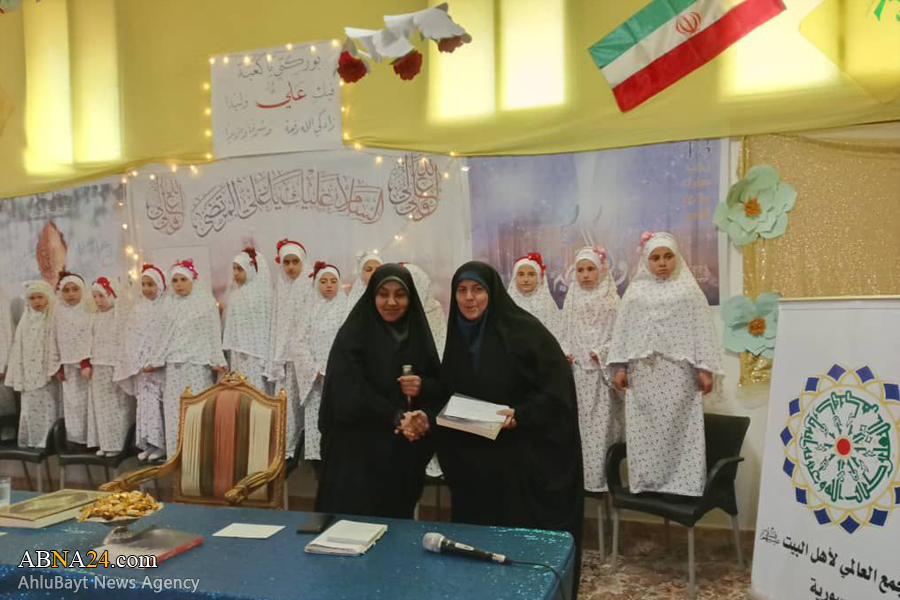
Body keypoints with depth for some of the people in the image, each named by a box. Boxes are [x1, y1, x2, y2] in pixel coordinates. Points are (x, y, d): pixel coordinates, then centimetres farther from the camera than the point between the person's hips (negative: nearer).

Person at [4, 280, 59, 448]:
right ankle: (32, 441, 16)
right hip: (30, 375, 4)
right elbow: (18, 349, 10)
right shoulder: (25, 321, 9)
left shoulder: (54, 320, -4)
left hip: (48, 373, -4)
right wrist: (19, 377, 6)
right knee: (30, 409, 8)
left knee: (48, 408, -3)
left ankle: (48, 442, 3)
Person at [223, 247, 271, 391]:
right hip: (236, 351, 6)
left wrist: (263, 357, -10)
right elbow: (230, 323, 14)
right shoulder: (234, 291, 12)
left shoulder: (261, 290, -8)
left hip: (254, 352, -6)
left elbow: (265, 321, -9)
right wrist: (228, 349, 10)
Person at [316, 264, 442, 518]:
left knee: (397, 520, 11)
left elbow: (442, 388, 11)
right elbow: (349, 394, -13)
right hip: (359, 449, -4)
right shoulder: (353, 335, -5)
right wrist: (396, 417, -20)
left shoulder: (418, 335, 7)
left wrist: (423, 386, -11)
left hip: (405, 452, 4)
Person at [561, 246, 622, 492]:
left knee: (601, 423, -4)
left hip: (601, 369, -3)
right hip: (577, 369, 3)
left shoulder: (611, 299, 1)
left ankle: (601, 476, 3)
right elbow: (566, 334, 13)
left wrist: (601, 352, -17)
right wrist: (565, 352, -5)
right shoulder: (571, 300, 12)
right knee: (579, 421, 6)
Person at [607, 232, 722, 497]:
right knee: (645, 427, 4)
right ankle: (646, 480, 11)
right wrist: (619, 366, 2)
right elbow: (622, 329, 8)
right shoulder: (635, 291, 9)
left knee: (678, 425, 0)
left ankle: (681, 482, 7)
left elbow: (701, 329, 2)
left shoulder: (688, 289, 5)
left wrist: (705, 368, -4)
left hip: (678, 371, -2)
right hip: (643, 371, 2)